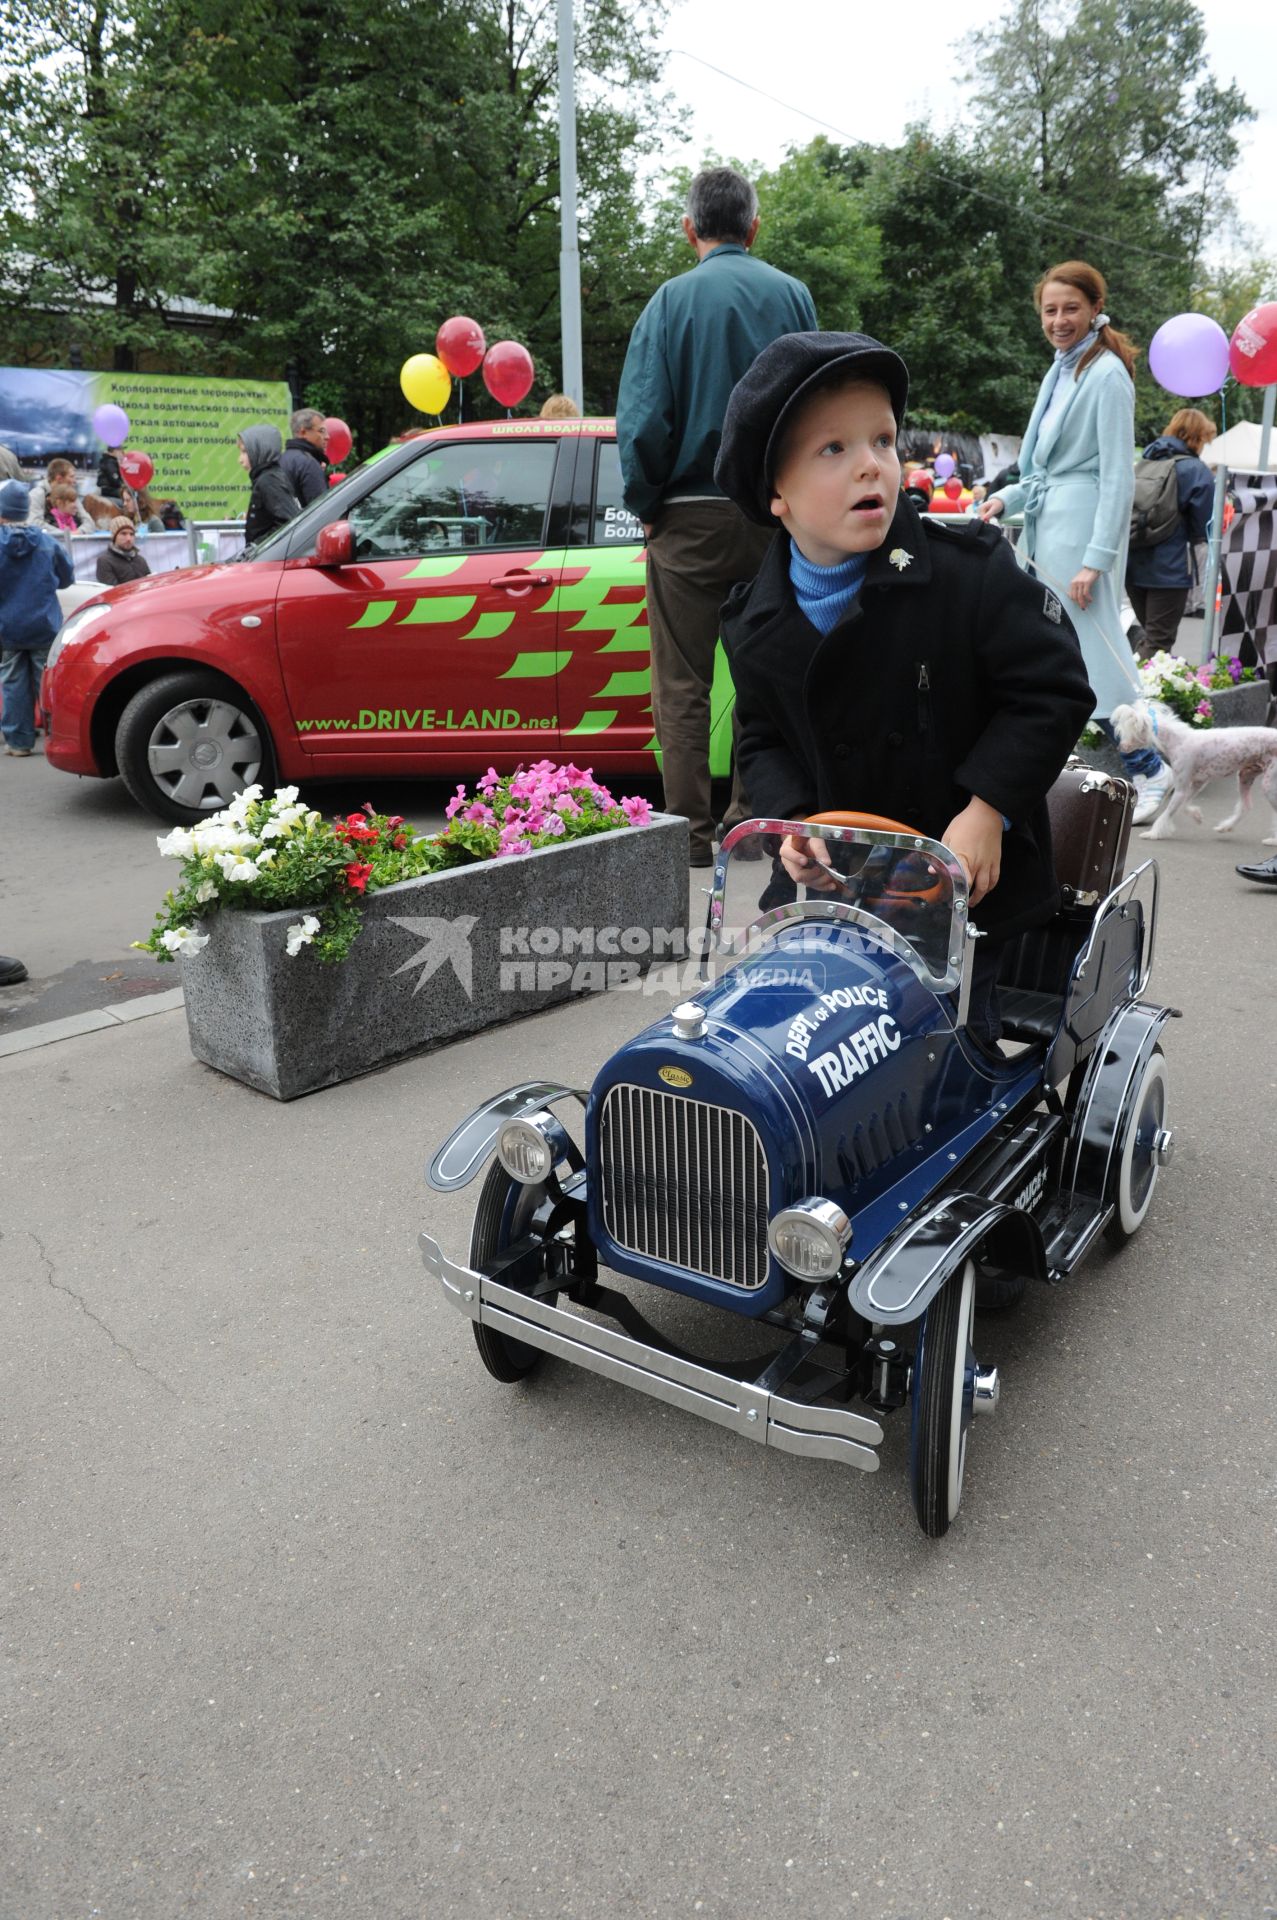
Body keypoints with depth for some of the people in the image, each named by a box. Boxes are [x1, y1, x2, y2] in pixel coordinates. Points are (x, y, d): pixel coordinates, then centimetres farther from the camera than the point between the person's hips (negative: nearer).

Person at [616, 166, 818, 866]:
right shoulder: (792, 295, 6)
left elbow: (641, 419, -10)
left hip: (693, 516, -3)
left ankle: (691, 833, 0)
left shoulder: (673, 299, -4)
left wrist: (646, 507, 2)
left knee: (682, 685, 1)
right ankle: (753, 818, 18)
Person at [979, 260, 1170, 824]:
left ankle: (1149, 771, 3)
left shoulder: (1107, 375, -10)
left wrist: (1097, 560, -20)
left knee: (1093, 655, -8)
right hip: (1045, 528, 9)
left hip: (1082, 529, -9)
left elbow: (1118, 476, -15)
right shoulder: (1059, 371, 16)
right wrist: (1008, 497, 7)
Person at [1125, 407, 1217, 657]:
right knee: (1159, 644, -1)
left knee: (1148, 637, 18)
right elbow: (1203, 529, -6)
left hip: (1133, 564, 6)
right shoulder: (1197, 471, -8)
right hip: (1170, 569, -6)